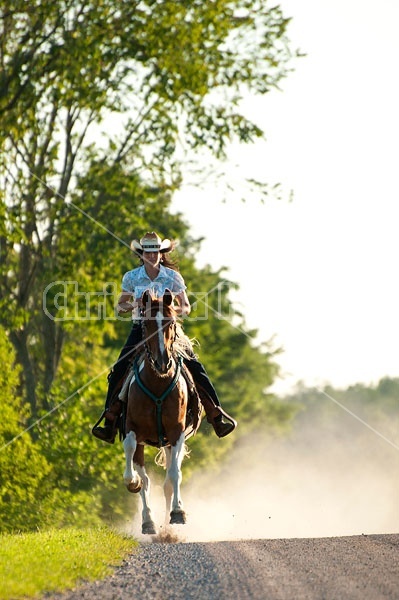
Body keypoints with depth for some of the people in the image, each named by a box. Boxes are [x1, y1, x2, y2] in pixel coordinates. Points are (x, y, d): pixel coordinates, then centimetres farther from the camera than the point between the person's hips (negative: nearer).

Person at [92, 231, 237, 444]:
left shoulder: (173, 277, -2)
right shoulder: (131, 277, 0)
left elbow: (186, 308, 4)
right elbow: (119, 307, 7)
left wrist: (172, 310, -18)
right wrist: (134, 305, -15)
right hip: (140, 329, 0)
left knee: (195, 367, -14)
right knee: (118, 370, -18)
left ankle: (217, 414, -6)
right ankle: (109, 421, -13)